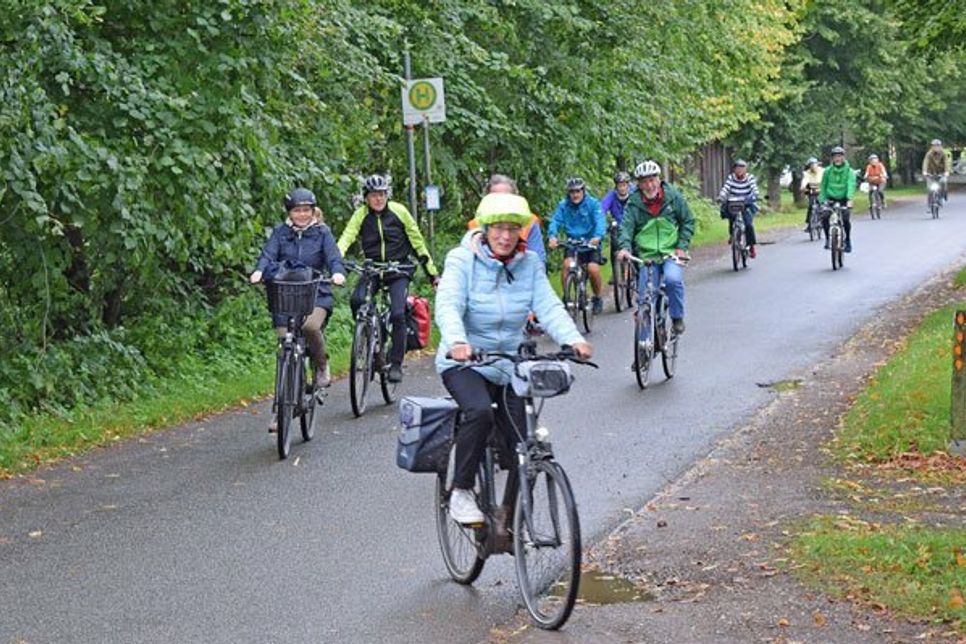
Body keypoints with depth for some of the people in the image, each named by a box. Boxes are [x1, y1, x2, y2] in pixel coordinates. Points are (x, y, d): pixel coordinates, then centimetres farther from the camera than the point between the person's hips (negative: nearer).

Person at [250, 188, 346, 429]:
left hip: (316, 294, -2)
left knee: (310, 326, -33)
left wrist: (337, 272, -29)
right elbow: (268, 254, -6)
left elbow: (333, 256, -7)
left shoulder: (322, 232, 6)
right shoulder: (280, 232, 7)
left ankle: (321, 364, -2)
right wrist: (259, 271, -28)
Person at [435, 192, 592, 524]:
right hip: (464, 363, -4)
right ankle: (461, 493, -18)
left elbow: (549, 306, -11)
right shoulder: (462, 260, -11)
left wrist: (574, 340, -30)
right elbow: (448, 305, -24)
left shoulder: (530, 263, 0)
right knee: (480, 412, -33)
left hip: (509, 365, 4)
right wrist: (457, 341, -45)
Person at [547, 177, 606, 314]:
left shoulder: (593, 204, -9)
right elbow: (556, 221, -14)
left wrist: (597, 237, -42)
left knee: (593, 269, -20)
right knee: (567, 264, -25)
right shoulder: (563, 205, -3)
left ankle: (597, 298, 6)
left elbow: (600, 221, -21)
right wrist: (552, 236, -36)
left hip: (591, 243, -2)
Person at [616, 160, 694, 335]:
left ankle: (677, 318, -9)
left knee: (673, 279, -29)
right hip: (646, 256, 2)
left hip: (672, 252, -1)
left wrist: (682, 246, -6)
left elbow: (688, 221, 5)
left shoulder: (673, 197, -1)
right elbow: (626, 227, -13)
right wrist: (624, 247, -32)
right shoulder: (634, 203, -2)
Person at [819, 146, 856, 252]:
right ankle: (828, 238, 0)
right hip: (830, 199, 1)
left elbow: (851, 185, -18)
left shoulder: (849, 171, -6)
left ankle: (848, 240, 6)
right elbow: (823, 186, 2)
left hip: (843, 200, -1)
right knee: (824, 216, -22)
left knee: (846, 219, -20)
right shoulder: (828, 171, 0)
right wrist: (822, 199, -10)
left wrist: (849, 199, -33)